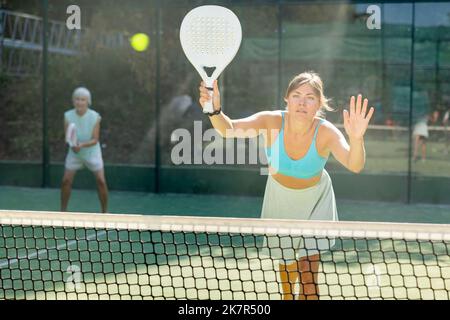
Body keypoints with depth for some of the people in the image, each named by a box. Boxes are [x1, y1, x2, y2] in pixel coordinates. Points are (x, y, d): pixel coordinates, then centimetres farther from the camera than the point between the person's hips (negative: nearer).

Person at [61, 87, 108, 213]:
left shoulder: (95, 117, -21)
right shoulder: (68, 116, -16)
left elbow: (95, 140, -21)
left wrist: (82, 145, -38)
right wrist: (73, 144, -38)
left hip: (92, 152, -2)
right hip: (74, 152, 2)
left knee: (101, 181, -7)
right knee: (66, 181, -4)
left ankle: (105, 212, 9)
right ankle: (63, 211, 12)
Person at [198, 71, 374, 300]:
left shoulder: (326, 132, -32)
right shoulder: (271, 122, -29)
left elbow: (354, 165, -48)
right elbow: (228, 129, -43)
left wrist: (356, 138, -70)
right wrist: (215, 110, -65)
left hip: (315, 201, -1)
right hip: (280, 198, 2)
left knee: (308, 274, -10)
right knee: (287, 267, 18)